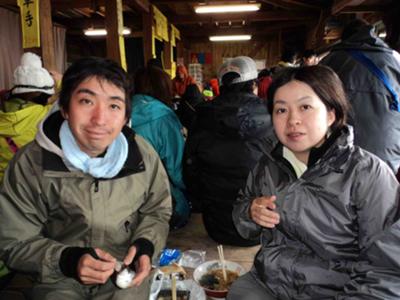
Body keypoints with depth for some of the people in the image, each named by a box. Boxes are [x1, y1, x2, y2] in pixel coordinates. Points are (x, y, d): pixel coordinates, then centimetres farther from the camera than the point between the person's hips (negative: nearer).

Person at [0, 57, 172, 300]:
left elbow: (158, 211, 4)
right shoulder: (30, 163, -15)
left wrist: (145, 246, -15)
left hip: (127, 269, 1)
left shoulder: (142, 154, -11)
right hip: (59, 278, 0)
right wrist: (67, 260, -23)